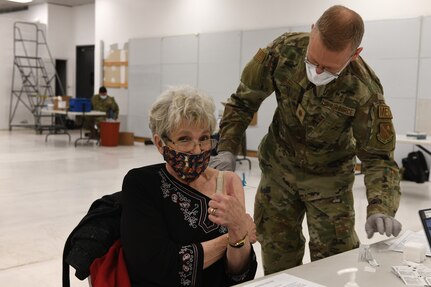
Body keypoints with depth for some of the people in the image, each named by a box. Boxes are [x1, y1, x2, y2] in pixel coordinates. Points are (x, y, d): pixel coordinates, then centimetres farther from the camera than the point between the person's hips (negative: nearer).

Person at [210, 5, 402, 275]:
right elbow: (243, 100, -8)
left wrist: (380, 209, -38)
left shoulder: (365, 91, -29)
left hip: (328, 176, -2)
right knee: (277, 255, 13)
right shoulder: (284, 50, -22)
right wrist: (228, 149, -17)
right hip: (278, 167, 2)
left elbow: (378, 156, -21)